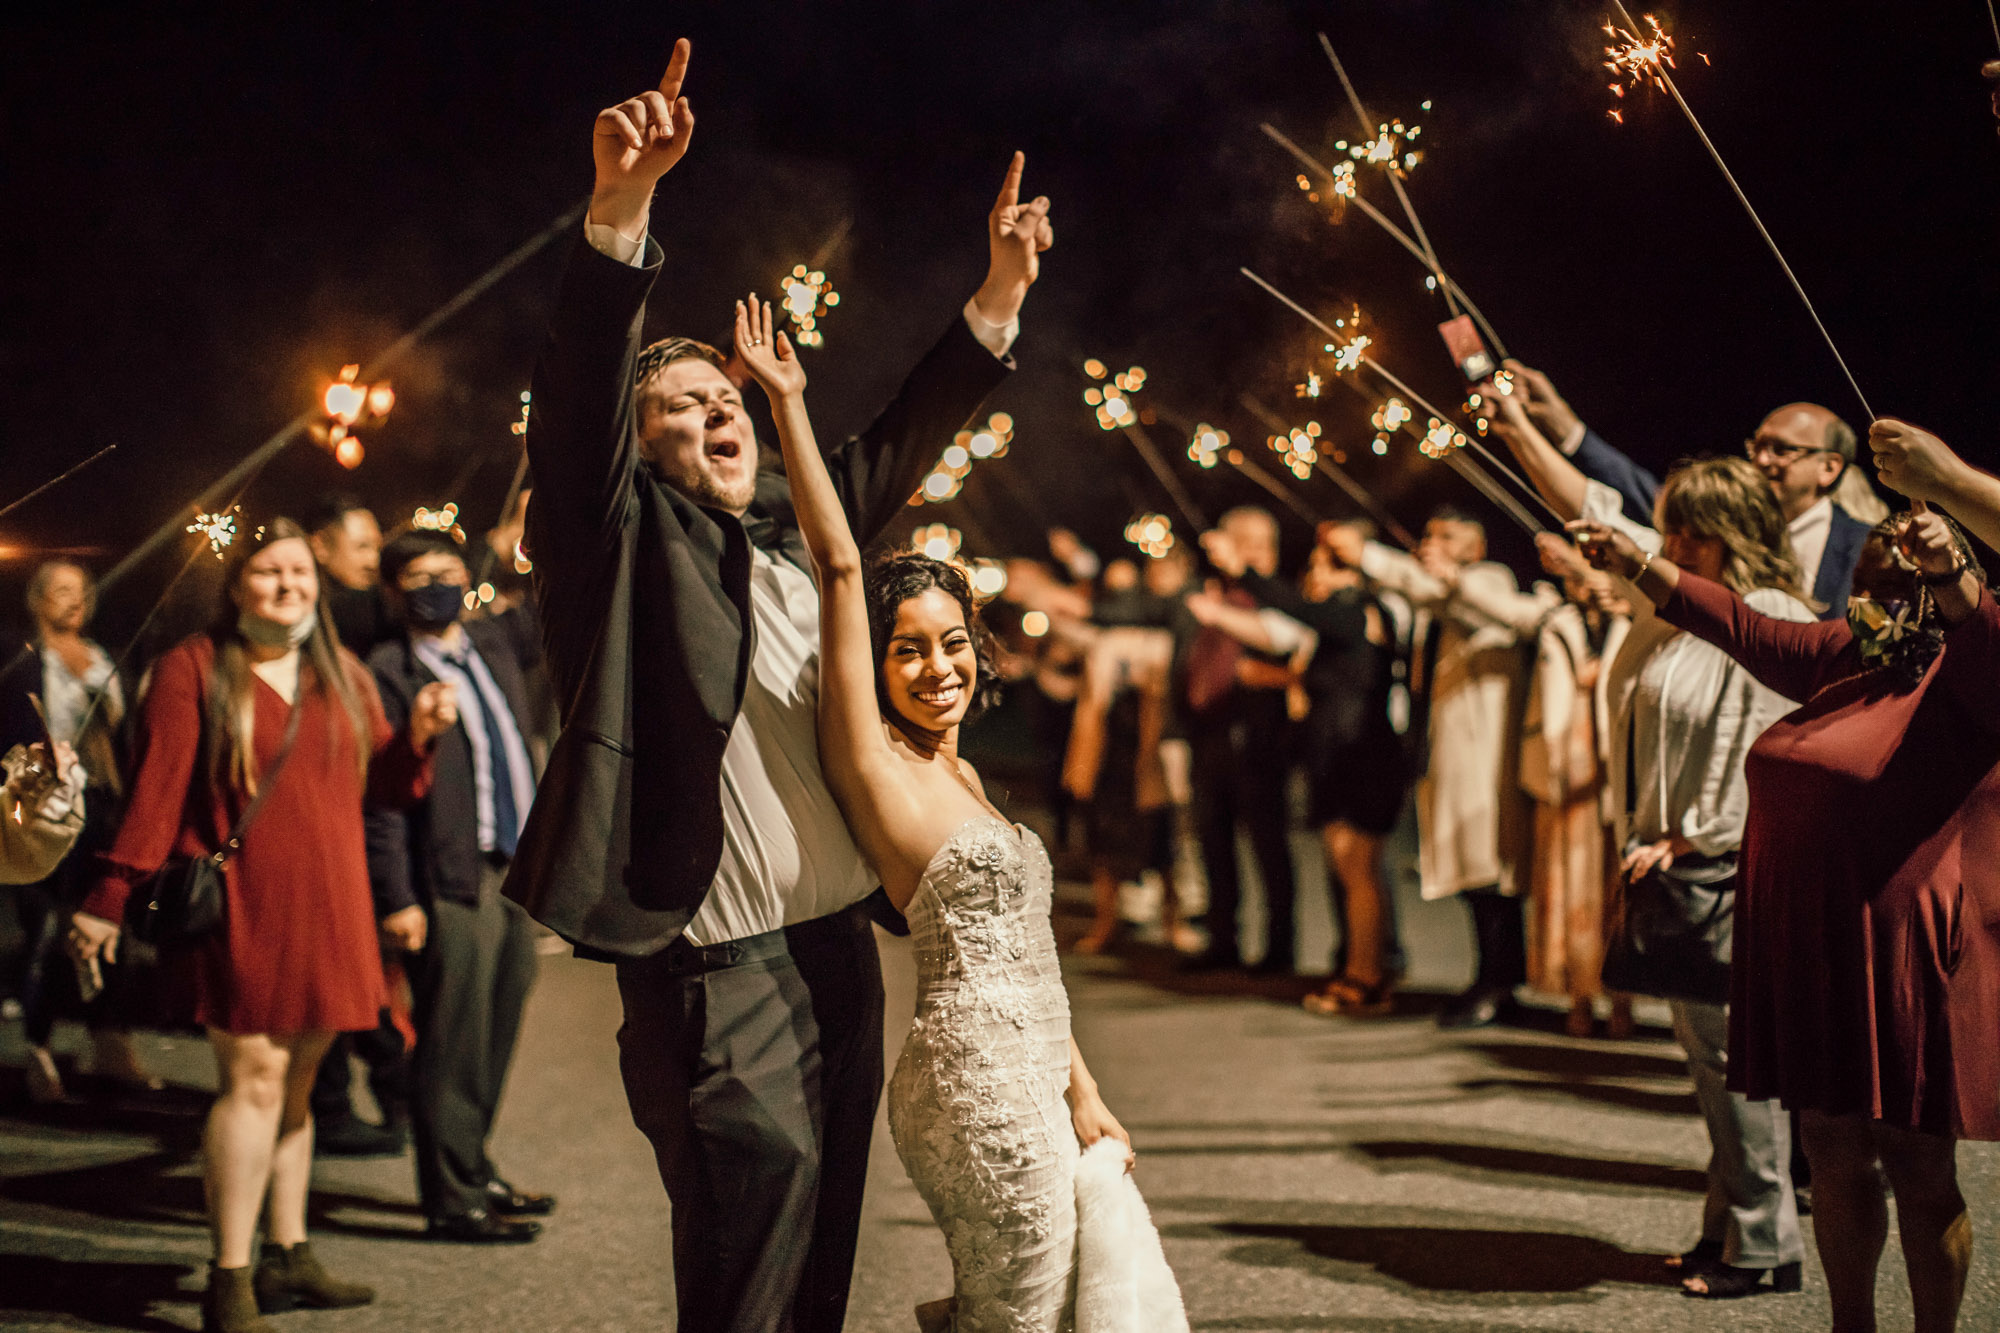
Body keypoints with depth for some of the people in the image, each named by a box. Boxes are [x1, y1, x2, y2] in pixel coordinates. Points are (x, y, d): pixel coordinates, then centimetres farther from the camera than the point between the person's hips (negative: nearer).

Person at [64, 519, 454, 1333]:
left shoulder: (342, 676, 15)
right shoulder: (193, 669, -2)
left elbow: (381, 785, 16)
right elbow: (155, 795, -6)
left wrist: (418, 735, -3)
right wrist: (109, 901, -11)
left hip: (324, 912, 6)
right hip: (239, 907, -6)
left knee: (296, 1082, 11)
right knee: (254, 1078, -10)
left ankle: (287, 1257, 21)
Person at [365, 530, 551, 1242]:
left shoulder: (493, 645, 12)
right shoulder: (388, 674, -9)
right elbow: (380, 795, -13)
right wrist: (395, 897, -17)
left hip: (517, 870, 7)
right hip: (453, 882, -7)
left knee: (497, 1032, 16)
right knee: (453, 1044, -1)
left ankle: (475, 1170, 30)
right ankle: (453, 1197, 8)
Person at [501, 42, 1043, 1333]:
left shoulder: (795, 526, 13)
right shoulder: (626, 537, -5)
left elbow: (902, 444, 24)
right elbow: (575, 399, -20)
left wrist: (998, 296, 17)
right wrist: (621, 210, -34)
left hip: (839, 947, 7)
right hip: (718, 974, -7)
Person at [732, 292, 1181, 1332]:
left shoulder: (958, 775, 15)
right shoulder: (874, 765, -8)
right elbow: (839, 565, -17)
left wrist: (1082, 1094, 17)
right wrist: (789, 404, -19)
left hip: (1024, 1084, 8)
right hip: (979, 1087, -8)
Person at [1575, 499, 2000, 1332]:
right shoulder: (1842, 658, 14)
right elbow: (1736, 624, 23)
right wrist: (1629, 561, 25)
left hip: (1902, 961, -7)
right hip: (1812, 954, 8)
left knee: (1920, 1170, 2)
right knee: (1833, 1153, 16)